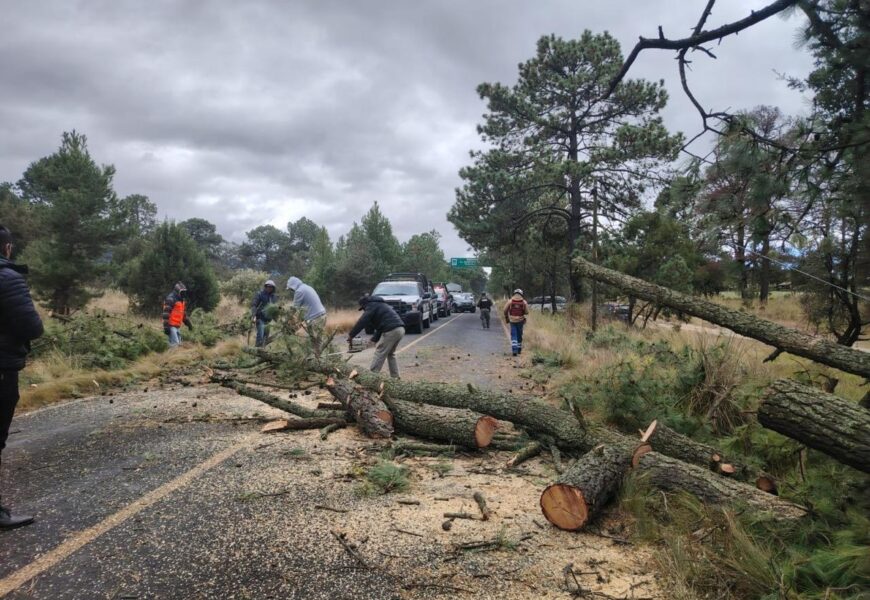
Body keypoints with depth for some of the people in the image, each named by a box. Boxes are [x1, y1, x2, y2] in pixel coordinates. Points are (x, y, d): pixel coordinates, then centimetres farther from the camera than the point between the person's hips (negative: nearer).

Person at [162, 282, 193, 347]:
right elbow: (166, 314, -17)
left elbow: (184, 313, 26)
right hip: (171, 326, -9)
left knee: (178, 343, 11)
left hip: (177, 326, 9)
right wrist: (166, 326, -22)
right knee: (175, 344, -15)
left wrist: (188, 323, 23)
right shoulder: (170, 299, -12)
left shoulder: (182, 300, 16)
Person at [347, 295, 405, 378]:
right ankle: (395, 377, 18)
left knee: (380, 354, -3)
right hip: (400, 329, 9)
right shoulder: (381, 305, 32)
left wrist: (351, 335, -1)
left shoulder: (372, 306, 4)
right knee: (391, 354, 20)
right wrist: (374, 340, 27)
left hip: (391, 331, -9)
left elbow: (362, 322, -6)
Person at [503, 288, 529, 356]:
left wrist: (506, 317, 12)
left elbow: (505, 310, -3)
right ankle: (519, 349, 25)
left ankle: (514, 350, -15)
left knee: (513, 335, 0)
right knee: (519, 335, 15)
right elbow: (527, 312, -3)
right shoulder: (524, 302, -3)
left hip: (512, 320, -1)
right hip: (520, 320, 1)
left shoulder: (510, 301, -3)